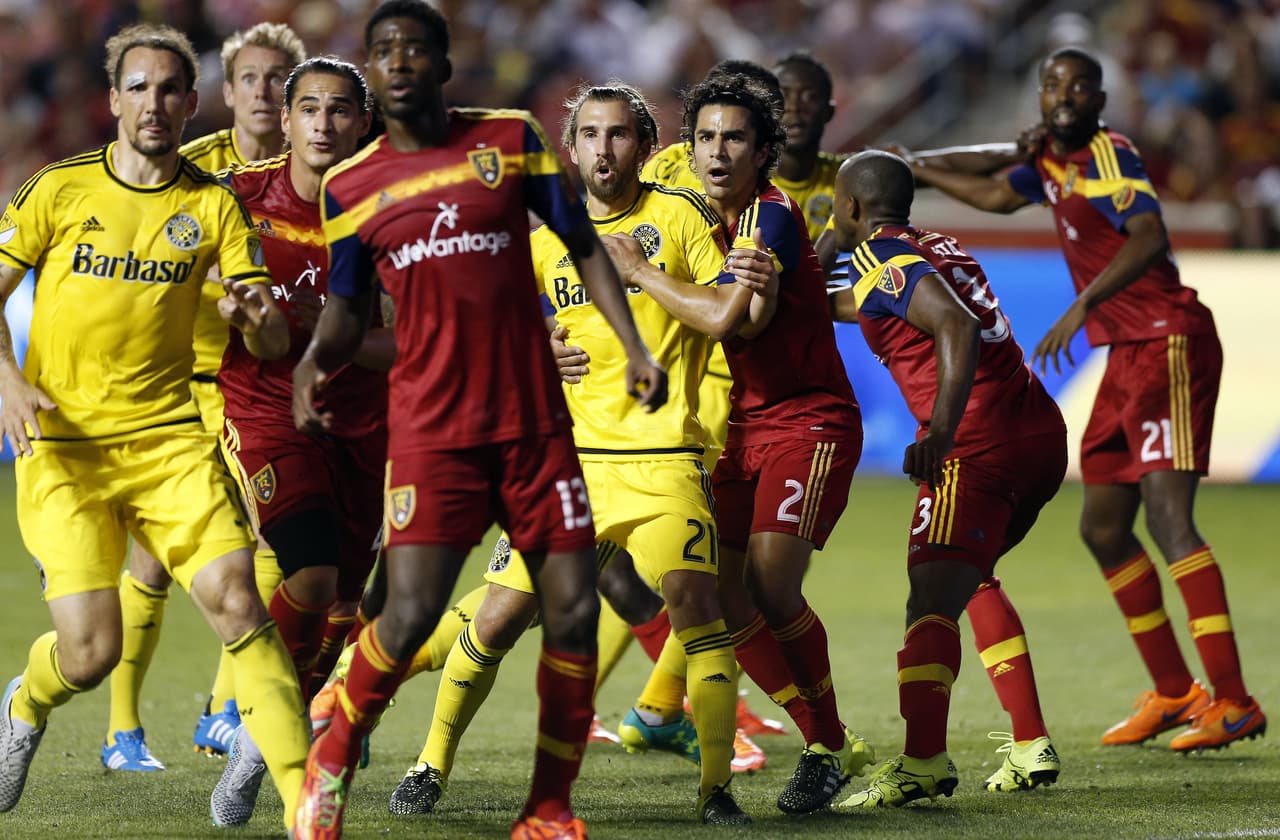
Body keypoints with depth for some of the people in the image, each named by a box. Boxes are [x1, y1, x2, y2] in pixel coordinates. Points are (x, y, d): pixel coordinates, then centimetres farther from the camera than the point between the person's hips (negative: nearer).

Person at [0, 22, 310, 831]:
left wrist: (257, 315, -23)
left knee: (236, 598, -18)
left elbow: (274, 341, 1)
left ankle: (303, 799, -16)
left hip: (169, 438, 1)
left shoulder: (213, 204, 4)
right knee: (91, 650, -11)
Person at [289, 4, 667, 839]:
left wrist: (634, 346, -1)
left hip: (536, 419, 1)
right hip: (429, 426, -1)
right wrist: (314, 361, -7)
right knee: (410, 614, -14)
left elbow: (584, 246, 9)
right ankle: (329, 769, 10)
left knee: (574, 610, -3)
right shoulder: (351, 187, 6)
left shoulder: (512, 139, 4)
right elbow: (348, 309, 15)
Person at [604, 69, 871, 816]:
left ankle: (828, 745, -4)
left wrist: (641, 272, -16)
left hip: (809, 421, -8)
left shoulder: (775, 217, -16)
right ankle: (829, 745, 13)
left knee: (771, 580, -21)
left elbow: (723, 316, -29)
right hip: (741, 428, 8)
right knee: (728, 599, -1)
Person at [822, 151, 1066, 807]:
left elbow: (957, 329, -22)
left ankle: (923, 760, -33)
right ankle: (1031, 747, 21)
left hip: (978, 444, -9)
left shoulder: (877, 260, -6)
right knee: (972, 579, 25)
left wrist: (940, 432, -29)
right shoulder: (935, 247, 21)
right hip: (1041, 432, 9)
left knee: (933, 596, -16)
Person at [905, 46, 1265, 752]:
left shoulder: (1109, 156, -13)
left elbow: (1150, 236, -31)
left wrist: (1082, 306, -40)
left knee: (1168, 516, -20)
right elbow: (997, 194, 35)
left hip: (1169, 344, -10)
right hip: (1127, 356, 10)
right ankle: (1173, 692, 20)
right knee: (1103, 529, 11)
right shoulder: (1052, 162, 14)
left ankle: (1232, 700, -26)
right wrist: (915, 169, 40)